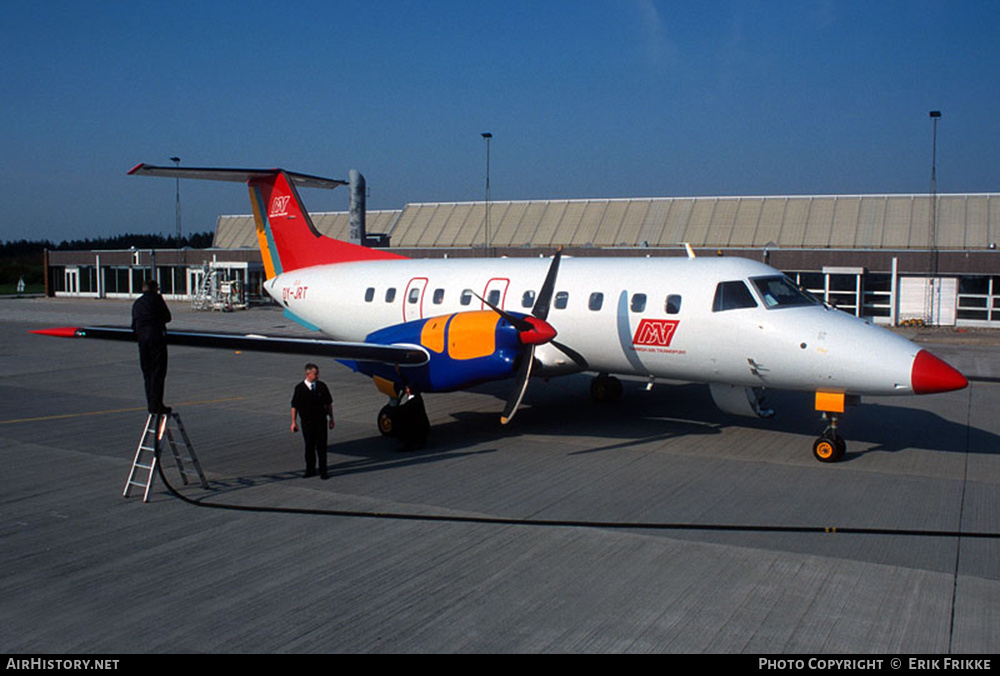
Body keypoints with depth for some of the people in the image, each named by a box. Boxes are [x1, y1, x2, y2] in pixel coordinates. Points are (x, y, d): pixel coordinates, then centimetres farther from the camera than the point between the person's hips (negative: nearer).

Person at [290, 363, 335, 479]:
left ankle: (323, 471, 7)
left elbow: (329, 403, 7)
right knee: (309, 446, 9)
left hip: (321, 420, 0)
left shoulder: (322, 386, 0)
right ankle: (310, 470, 21)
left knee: (321, 446, 0)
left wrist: (331, 418, 6)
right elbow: (294, 406, 0)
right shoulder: (299, 388, -5)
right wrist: (293, 422, -2)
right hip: (306, 422, 0)